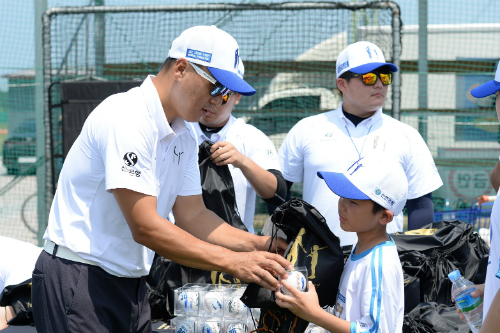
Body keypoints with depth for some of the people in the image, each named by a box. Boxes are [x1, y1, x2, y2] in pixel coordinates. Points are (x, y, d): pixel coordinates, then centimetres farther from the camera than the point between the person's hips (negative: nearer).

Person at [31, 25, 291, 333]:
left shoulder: (183, 138, 11)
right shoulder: (127, 118, -20)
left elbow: (193, 216, 12)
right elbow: (146, 228, -25)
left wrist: (260, 244, -3)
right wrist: (233, 262, -25)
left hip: (132, 283, 9)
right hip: (79, 280, -9)